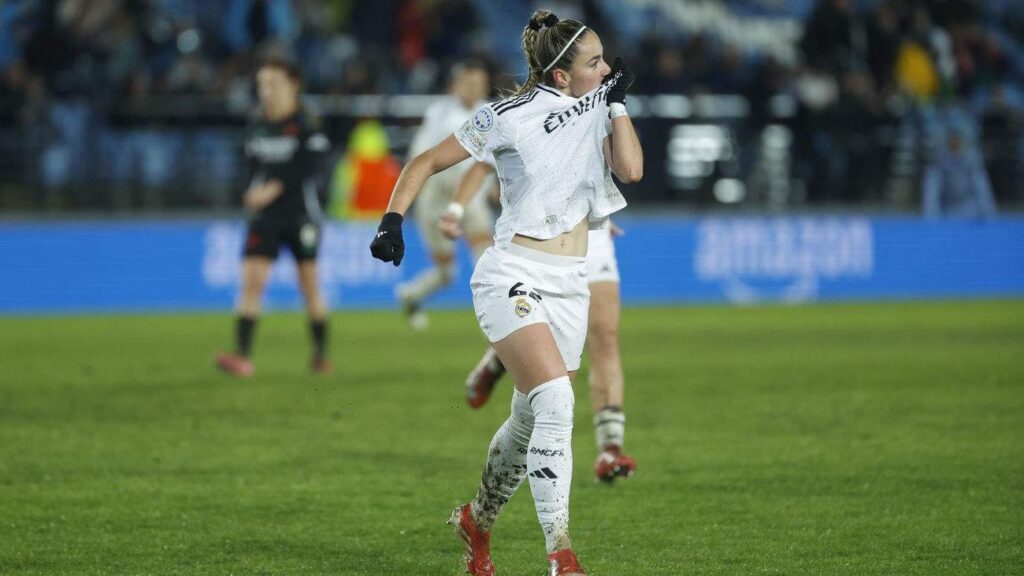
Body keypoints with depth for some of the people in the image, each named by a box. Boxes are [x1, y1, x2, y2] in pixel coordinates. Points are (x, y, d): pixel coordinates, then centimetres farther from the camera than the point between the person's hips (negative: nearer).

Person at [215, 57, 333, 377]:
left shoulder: (305, 126, -6)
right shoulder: (258, 128, 9)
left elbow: (310, 165, -17)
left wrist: (273, 188, -22)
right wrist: (254, 193, 0)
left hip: (301, 215, -4)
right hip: (265, 218, 4)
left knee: (309, 284, 4)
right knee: (251, 279, -10)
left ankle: (321, 355, 17)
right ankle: (242, 355, -17)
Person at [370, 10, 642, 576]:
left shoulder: (598, 106, 7)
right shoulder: (510, 116, -9)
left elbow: (631, 169, -4)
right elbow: (427, 162, -2)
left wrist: (617, 101, -4)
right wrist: (392, 219, -14)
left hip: (568, 284, 6)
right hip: (513, 277, -6)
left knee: (530, 419, 13)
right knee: (556, 400, -23)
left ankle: (478, 520, 39)